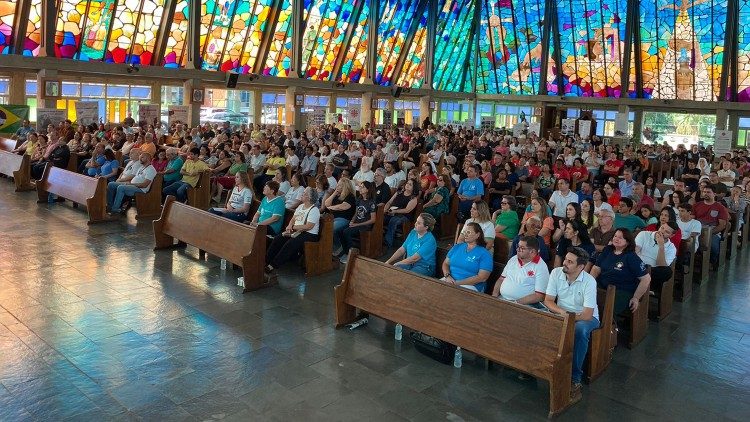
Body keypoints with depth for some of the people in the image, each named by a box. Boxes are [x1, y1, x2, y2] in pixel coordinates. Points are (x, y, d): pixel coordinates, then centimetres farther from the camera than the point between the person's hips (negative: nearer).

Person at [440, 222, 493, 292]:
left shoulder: (484, 254, -2)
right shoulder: (457, 247, 15)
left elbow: (482, 277, -11)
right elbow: (445, 263, 14)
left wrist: (458, 283, -17)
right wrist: (447, 276, -9)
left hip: (470, 285, -5)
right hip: (449, 280, 5)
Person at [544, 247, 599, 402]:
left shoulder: (589, 281, -21)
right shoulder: (556, 273, -10)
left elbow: (587, 314, -25)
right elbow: (548, 300, -8)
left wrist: (568, 317, -28)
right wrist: (561, 312, -25)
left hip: (585, 317, -3)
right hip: (561, 313, 3)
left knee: (580, 330, -38)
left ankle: (575, 379, -26)